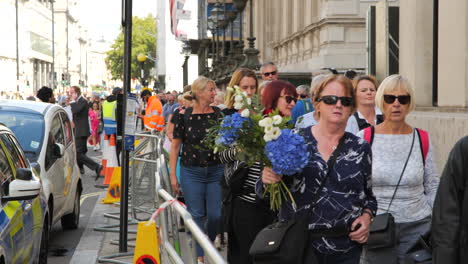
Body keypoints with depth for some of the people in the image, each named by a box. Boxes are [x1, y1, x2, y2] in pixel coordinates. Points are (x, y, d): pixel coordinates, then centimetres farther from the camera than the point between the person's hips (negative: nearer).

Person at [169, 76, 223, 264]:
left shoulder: (219, 114, 2)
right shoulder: (184, 115, -4)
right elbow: (175, 146, 1)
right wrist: (173, 175, -1)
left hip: (216, 170, 2)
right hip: (191, 172, -1)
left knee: (216, 215, 3)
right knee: (196, 215, 2)